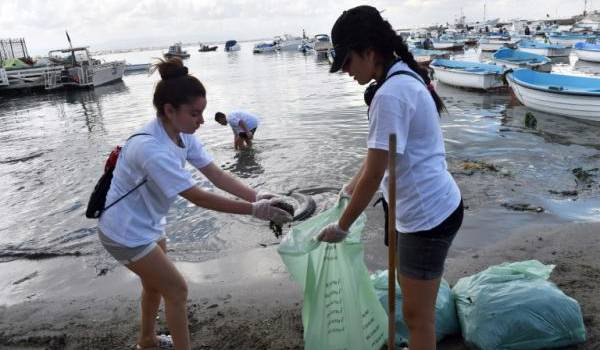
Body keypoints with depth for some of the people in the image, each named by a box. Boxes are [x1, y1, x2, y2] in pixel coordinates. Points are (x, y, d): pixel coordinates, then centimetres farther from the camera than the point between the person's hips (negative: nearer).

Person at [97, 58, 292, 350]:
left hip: (147, 224, 9)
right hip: (127, 233, -9)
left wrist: (256, 196, -25)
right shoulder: (152, 150, -36)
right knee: (176, 290, 0)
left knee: (155, 284, 26)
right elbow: (199, 197, -34)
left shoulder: (182, 135, -8)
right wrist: (254, 210, -32)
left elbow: (216, 175, -11)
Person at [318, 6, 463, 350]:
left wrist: (342, 227, -10)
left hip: (427, 213, -10)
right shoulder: (405, 78, 8)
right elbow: (380, 152, 18)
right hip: (431, 206, 10)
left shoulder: (390, 94, -23)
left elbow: (374, 175, -22)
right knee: (413, 297, 28)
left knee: (417, 312, 8)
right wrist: (352, 186, 28)